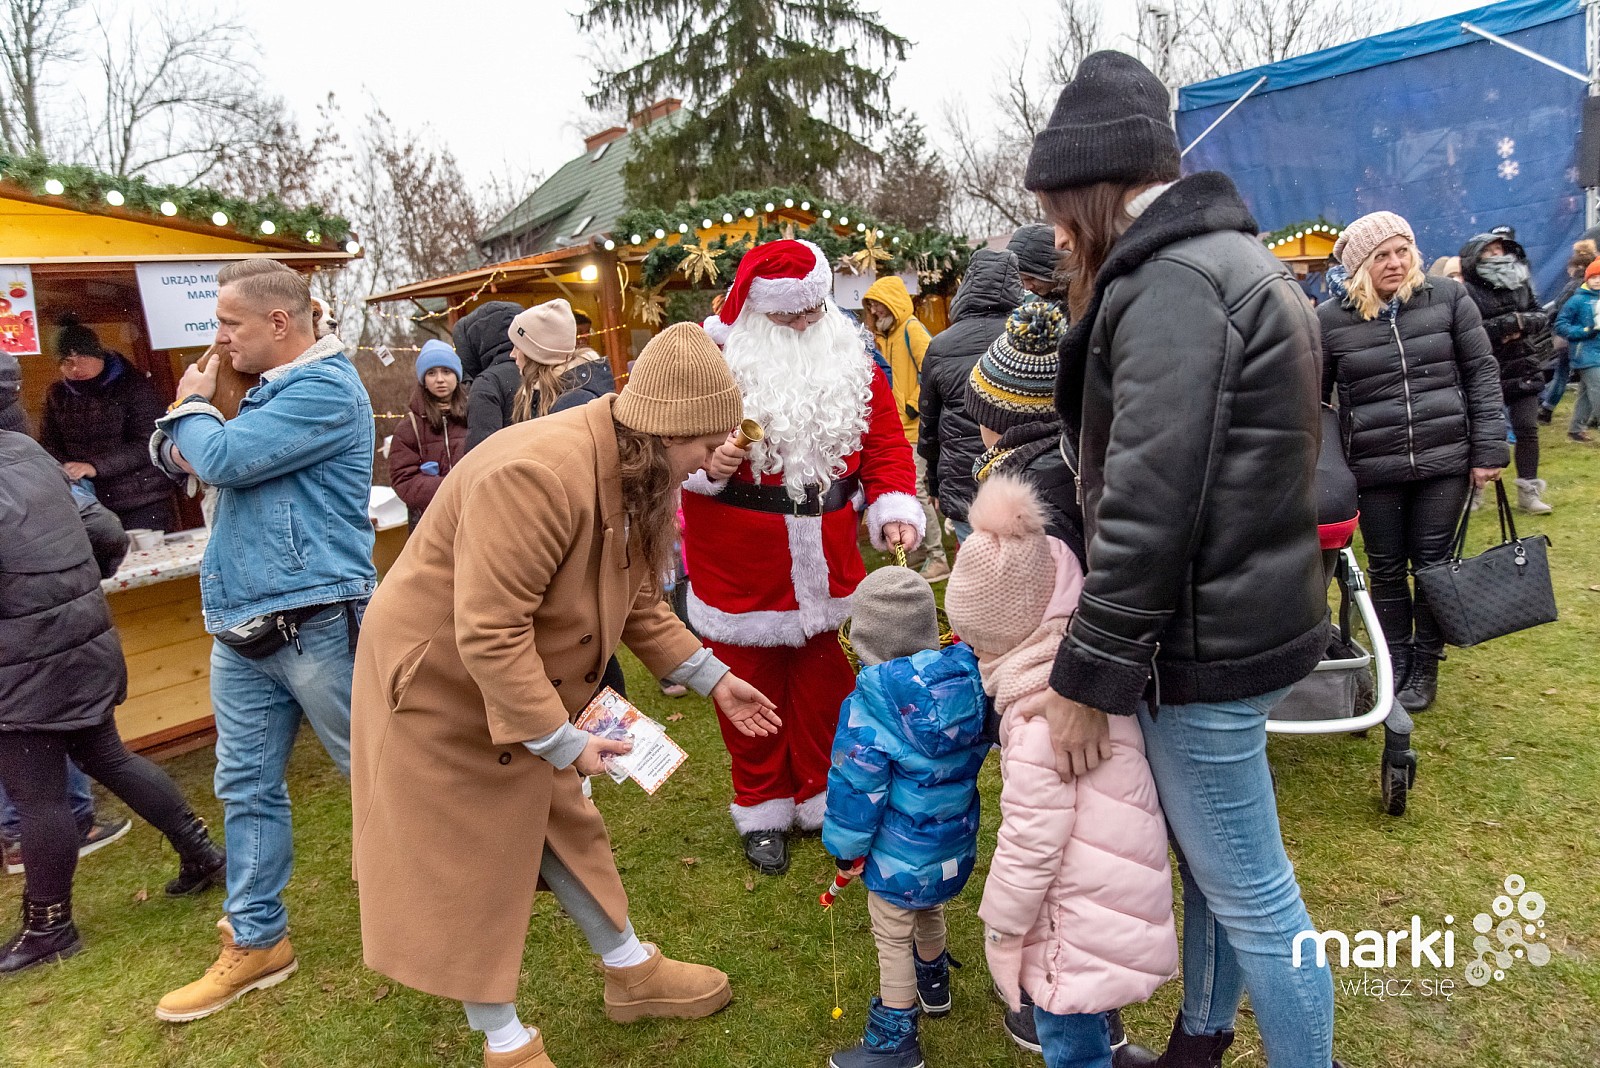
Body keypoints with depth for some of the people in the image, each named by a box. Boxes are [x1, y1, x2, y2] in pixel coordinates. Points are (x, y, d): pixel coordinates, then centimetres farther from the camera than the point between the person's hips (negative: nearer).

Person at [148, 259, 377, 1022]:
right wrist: (192, 417, 0)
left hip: (314, 627, -9)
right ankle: (256, 942, 26)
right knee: (247, 789, 13)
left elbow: (222, 458, -19)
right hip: (241, 630, 9)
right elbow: (178, 456, 23)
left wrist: (191, 407, 2)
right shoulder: (272, 389, 18)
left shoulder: (326, 388, -13)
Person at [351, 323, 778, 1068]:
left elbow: (638, 603, 6)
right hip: (443, 684, -8)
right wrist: (561, 741, -29)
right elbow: (488, 634, -35)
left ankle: (631, 974, 37)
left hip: (529, 684, 9)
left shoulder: (633, 477, -3)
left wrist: (711, 678, 2)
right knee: (468, 867, 8)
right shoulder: (537, 475, -35)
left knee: (566, 828, 19)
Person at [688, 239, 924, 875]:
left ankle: (822, 798, 36)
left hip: (823, 567, 3)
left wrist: (894, 508, -12)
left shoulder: (850, 359, 2)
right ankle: (762, 810, 31)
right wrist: (705, 462, -25)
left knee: (822, 685, 15)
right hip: (739, 570, -3)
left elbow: (885, 440, 3)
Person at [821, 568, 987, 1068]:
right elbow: (975, 755, 4)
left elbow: (855, 788, -19)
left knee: (894, 940, 13)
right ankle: (933, 984, 56)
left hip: (901, 857, -7)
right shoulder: (967, 680, -11)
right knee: (929, 911, 32)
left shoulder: (870, 709, -28)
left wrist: (846, 849, -5)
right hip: (955, 841, 7)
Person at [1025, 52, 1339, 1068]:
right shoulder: (1241, 262, 14)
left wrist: (1086, 678, -17)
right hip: (1252, 612, 10)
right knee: (1214, 858, 23)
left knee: (1250, 889, 6)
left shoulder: (1170, 283, -19)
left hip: (1205, 641, -10)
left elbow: (1149, 505, -24)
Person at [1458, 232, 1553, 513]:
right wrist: (1505, 325, -23)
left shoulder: (1521, 284, 9)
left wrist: (1522, 322, -12)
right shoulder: (1467, 292, -9)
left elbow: (1542, 316, 8)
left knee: (1527, 430, 2)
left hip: (1524, 372, 5)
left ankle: (1528, 491, 10)